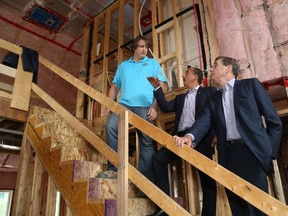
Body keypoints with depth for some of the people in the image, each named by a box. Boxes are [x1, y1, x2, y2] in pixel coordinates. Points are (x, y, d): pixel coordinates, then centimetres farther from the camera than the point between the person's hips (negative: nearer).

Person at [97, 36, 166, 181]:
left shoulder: (153, 63, 18)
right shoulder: (123, 65, 26)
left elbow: (160, 87, 7)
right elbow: (114, 87, 21)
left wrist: (154, 107, -7)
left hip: (145, 106, -1)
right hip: (124, 104, 2)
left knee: (147, 142, -6)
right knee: (111, 126, -25)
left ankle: (146, 179, -2)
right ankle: (114, 169, -19)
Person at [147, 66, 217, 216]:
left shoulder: (209, 91, 13)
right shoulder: (180, 98, 28)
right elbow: (165, 107, 15)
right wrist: (157, 88, 10)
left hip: (201, 137, -4)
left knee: (206, 177, -2)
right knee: (158, 158, -13)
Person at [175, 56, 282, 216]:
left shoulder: (251, 84, 7)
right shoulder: (214, 99, 19)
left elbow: (274, 120, 3)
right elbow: (204, 121, 1)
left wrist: (270, 151, -4)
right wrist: (190, 136, -20)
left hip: (252, 151, -4)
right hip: (228, 155, 4)